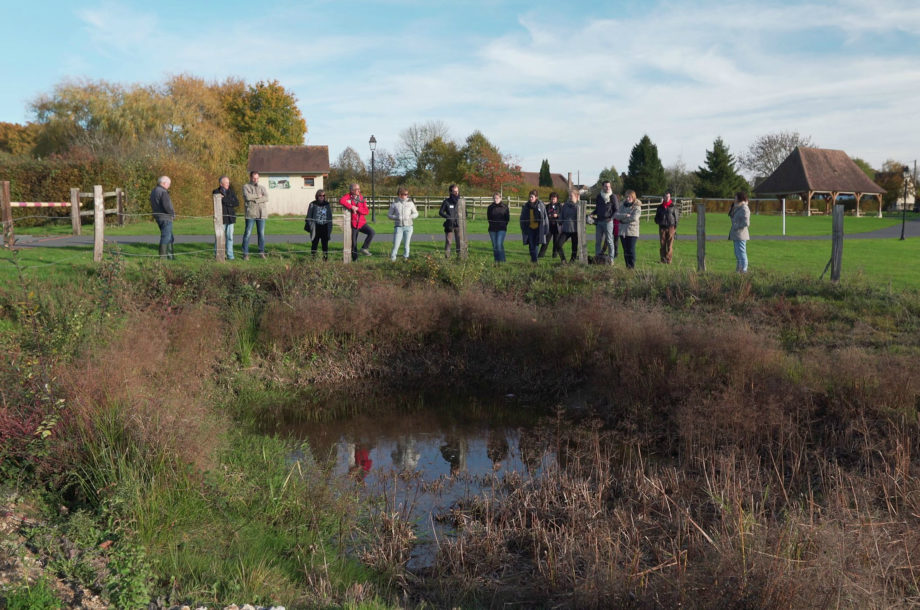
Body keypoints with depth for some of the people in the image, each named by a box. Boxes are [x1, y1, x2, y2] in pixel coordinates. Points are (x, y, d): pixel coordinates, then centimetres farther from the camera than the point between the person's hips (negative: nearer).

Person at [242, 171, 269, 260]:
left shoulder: (262, 187, 16)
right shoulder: (246, 186, 6)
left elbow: (266, 198, -2)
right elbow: (247, 196, -13)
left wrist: (254, 200, -11)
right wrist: (258, 196, -4)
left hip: (261, 214, 3)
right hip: (250, 213, -3)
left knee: (261, 233, 4)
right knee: (247, 233, -6)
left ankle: (261, 252, 12)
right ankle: (245, 253, -3)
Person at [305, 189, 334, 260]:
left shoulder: (327, 205, 10)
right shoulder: (313, 204, 2)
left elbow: (330, 217, 14)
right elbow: (309, 216, 3)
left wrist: (330, 227, 8)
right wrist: (310, 226, -5)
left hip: (325, 227, 2)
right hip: (316, 227, -2)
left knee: (325, 243, 3)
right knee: (314, 243, 1)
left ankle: (325, 257, 9)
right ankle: (313, 256, 7)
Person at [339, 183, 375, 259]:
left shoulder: (361, 198, 6)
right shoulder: (348, 196, -4)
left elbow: (366, 211, -2)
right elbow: (341, 201, -27)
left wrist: (357, 208, -17)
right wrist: (351, 207, -28)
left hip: (362, 223, 3)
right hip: (353, 224, -3)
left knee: (372, 232, -21)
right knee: (353, 243, 4)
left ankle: (364, 248, -6)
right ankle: (355, 259, 20)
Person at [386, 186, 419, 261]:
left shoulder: (410, 203, 5)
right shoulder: (395, 203, 2)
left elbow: (416, 213, 13)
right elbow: (389, 215, 6)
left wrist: (410, 217, -7)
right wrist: (396, 217, -12)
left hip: (408, 227, 2)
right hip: (398, 227, -2)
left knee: (407, 244, 6)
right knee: (396, 244, -7)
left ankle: (405, 258, 17)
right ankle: (392, 259, 2)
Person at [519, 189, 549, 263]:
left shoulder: (541, 205, -2)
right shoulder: (526, 206, 5)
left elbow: (545, 217, 1)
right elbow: (522, 218, 13)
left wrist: (546, 229, -2)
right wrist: (523, 229, 9)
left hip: (538, 228, -2)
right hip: (529, 228, 2)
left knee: (536, 244, -3)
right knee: (531, 245, -2)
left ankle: (534, 259, 3)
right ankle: (533, 259, 5)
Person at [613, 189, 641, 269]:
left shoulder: (637, 207, -3)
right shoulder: (623, 206, 13)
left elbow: (634, 217, -18)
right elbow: (616, 215, -1)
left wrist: (622, 219, -7)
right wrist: (625, 215, -16)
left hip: (632, 231, -5)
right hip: (622, 231, 5)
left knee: (631, 250, -7)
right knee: (625, 250, 8)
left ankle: (632, 266, -3)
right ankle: (627, 266, 15)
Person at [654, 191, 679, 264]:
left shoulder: (673, 206, 4)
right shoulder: (660, 207, 11)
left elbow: (676, 216, 6)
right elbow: (657, 216, 21)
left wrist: (675, 227, 2)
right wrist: (657, 221, 0)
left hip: (670, 227, -2)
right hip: (662, 227, 2)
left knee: (670, 244, -4)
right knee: (662, 244, 0)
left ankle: (668, 259, -1)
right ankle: (663, 258, 7)